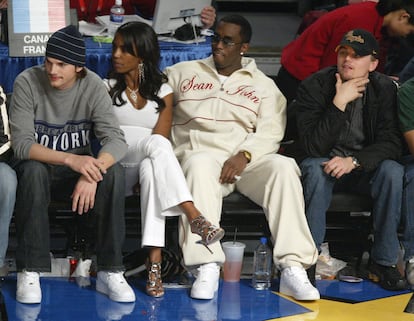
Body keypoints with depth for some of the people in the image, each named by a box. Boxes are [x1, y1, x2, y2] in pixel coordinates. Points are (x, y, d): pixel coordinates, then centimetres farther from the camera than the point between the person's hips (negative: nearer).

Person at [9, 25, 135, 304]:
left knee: (115, 172, -28)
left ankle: (110, 271, -22)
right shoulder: (27, 83, -16)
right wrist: (69, 159, -39)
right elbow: (21, 143, -23)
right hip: (39, 165, -1)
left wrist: (92, 171, -40)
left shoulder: (92, 86, -12)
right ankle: (29, 271, -27)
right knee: (33, 170, -36)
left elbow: (116, 140, -19)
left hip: (79, 166, 2)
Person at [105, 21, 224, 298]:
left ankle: (155, 261, -51)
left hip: (149, 165, 1)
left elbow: (161, 137, -4)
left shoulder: (162, 91, 8)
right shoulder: (108, 88, 9)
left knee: (150, 169, -38)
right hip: (119, 167, -1)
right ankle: (194, 217, -50)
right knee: (156, 143, -34)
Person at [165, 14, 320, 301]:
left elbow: (270, 132, 3)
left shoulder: (263, 85, 17)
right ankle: (207, 267, -43)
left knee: (283, 167, -30)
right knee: (199, 165, -38)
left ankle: (292, 267, -35)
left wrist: (244, 155, -14)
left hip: (248, 159, 1)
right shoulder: (183, 73, 20)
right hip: (200, 152, -1)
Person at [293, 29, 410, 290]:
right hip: (325, 162, -1)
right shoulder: (314, 86, -14)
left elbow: (392, 143, -14)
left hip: (365, 168, 2)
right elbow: (313, 147, -22)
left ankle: (384, 262, -19)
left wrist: (354, 160, -30)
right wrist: (339, 103, -31)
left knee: (393, 171, -29)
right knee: (315, 168, -35)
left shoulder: (386, 88, -7)